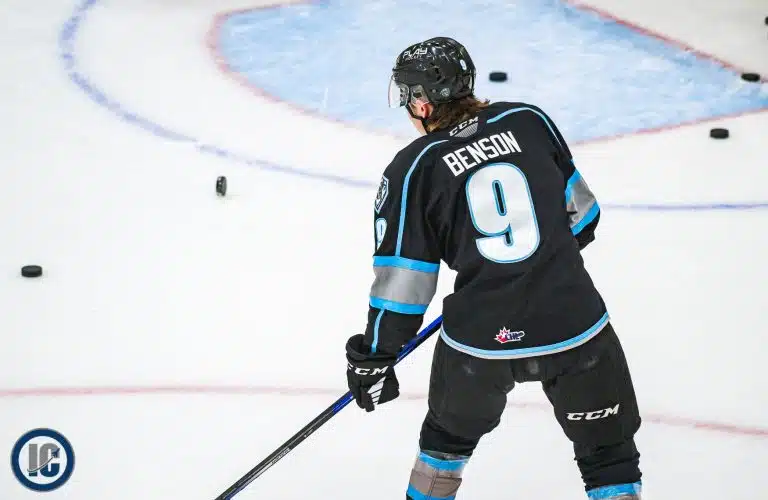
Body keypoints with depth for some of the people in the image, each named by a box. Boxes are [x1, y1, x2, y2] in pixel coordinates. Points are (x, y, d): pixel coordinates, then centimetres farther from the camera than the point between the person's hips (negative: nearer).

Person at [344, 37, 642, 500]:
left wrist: (375, 357, 9)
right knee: (610, 455, 14)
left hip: (480, 337, 0)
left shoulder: (413, 169, -4)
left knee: (448, 435, 28)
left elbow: (402, 278, -2)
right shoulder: (529, 120, 2)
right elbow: (580, 210, 13)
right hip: (574, 325, 0)